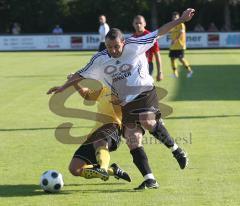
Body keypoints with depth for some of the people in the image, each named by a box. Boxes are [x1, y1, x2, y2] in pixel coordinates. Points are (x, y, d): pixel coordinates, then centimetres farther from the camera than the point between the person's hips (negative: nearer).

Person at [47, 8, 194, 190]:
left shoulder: (135, 46, -6)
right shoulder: (99, 60, 2)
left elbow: (159, 32, -3)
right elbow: (81, 74, 15)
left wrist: (181, 19, -3)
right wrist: (63, 87, 14)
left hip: (145, 93, -4)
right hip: (126, 104, 4)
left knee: (148, 121, -32)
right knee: (133, 142, -6)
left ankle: (176, 150, -14)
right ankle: (150, 180, -5)